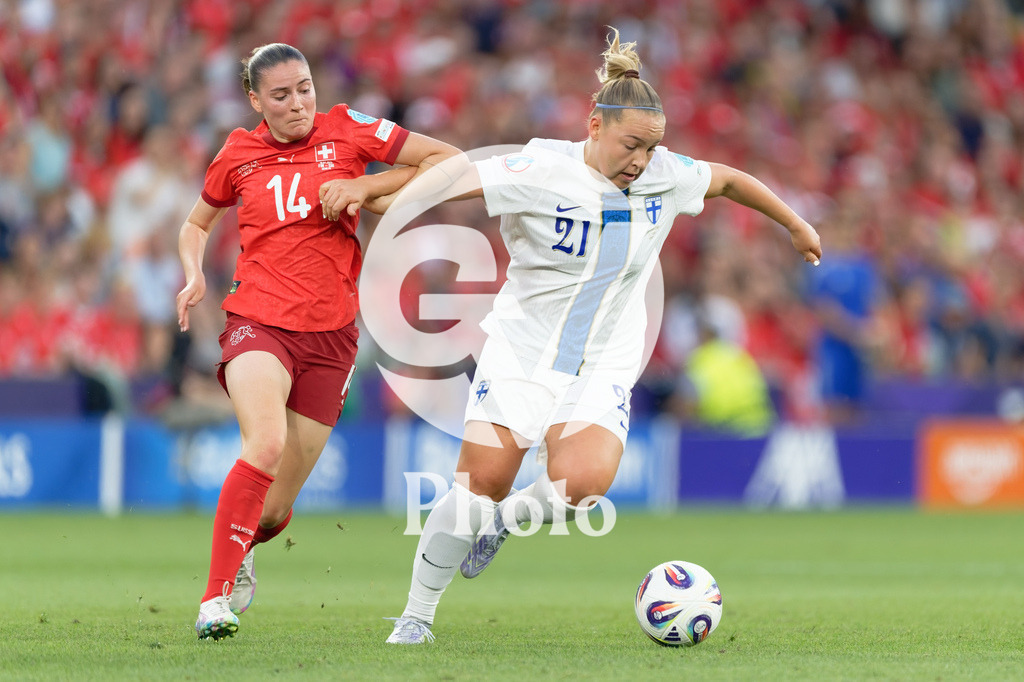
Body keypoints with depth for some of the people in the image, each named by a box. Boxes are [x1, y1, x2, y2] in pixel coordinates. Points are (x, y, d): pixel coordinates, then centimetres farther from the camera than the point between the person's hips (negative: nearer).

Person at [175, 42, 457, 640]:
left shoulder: (347, 130, 2)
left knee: (275, 509, 4)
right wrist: (194, 276, 3)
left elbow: (450, 161, 0)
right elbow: (197, 224, 24)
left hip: (330, 334, 1)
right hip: (258, 322, -1)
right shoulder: (239, 154, 6)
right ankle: (216, 599, -25)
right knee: (266, 442, -32)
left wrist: (367, 187, -10)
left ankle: (243, 545, 43)